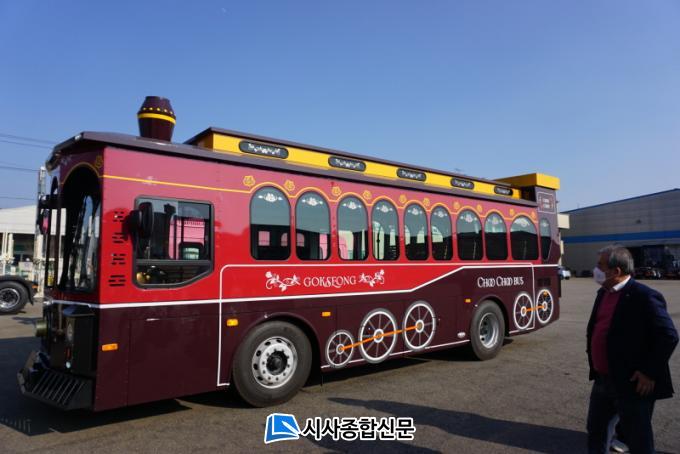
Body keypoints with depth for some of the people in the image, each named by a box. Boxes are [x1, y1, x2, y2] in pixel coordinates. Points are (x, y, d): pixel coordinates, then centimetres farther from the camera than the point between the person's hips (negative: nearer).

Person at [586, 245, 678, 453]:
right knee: (596, 430, 21)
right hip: (602, 381, 8)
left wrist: (649, 372, -18)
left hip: (633, 384, -8)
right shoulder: (603, 293, 8)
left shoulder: (644, 297, -18)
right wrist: (594, 363, 15)